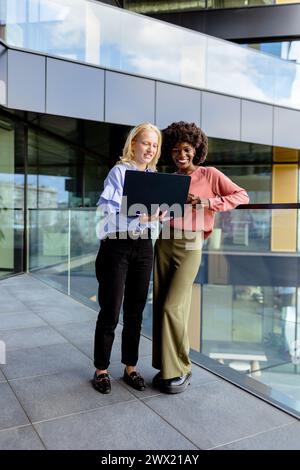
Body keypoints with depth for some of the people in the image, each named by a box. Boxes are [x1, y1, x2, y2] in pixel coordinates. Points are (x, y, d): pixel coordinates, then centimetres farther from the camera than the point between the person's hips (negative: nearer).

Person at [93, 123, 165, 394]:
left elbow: (157, 212, 11)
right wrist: (138, 217, -28)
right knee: (110, 311, 1)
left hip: (143, 247, 5)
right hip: (116, 246, -5)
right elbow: (108, 211, -15)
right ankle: (101, 370, 18)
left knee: (135, 311, 11)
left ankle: (130, 368, 24)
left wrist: (156, 215, -11)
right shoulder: (120, 171, -4)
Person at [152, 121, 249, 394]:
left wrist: (207, 202, -11)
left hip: (190, 247, -5)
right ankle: (167, 367, 20)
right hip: (164, 243, 5)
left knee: (172, 308, -10)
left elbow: (242, 196, -1)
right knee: (160, 307, 5)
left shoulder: (210, 175, 3)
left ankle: (181, 369, 9)